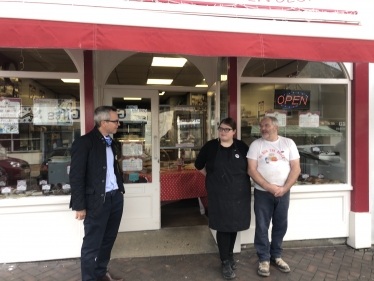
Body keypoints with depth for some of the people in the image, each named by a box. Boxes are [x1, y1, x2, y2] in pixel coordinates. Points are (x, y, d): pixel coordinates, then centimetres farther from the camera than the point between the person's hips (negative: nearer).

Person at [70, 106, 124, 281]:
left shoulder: (111, 143, 10)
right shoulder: (84, 143, -14)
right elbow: (76, 177, -15)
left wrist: (120, 189, 14)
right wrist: (80, 206, -14)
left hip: (116, 197, 8)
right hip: (97, 200, -7)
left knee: (108, 240, 21)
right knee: (92, 244, 8)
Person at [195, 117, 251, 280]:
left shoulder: (241, 147, -1)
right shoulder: (210, 146, -4)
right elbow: (199, 165, 8)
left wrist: (241, 178, 3)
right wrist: (212, 177, 5)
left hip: (239, 193, 3)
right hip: (219, 194, -2)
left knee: (234, 225, 16)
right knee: (222, 226, 2)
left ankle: (230, 255, 38)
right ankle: (225, 262, 18)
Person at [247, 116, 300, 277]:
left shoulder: (288, 143, 2)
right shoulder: (256, 145, -2)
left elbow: (296, 168, -2)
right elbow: (251, 170, -9)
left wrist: (285, 188, -12)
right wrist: (269, 187, -17)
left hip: (283, 192, 2)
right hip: (262, 193, -1)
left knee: (280, 226, 13)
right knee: (262, 227, 5)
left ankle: (276, 256, 32)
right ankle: (264, 259, 22)